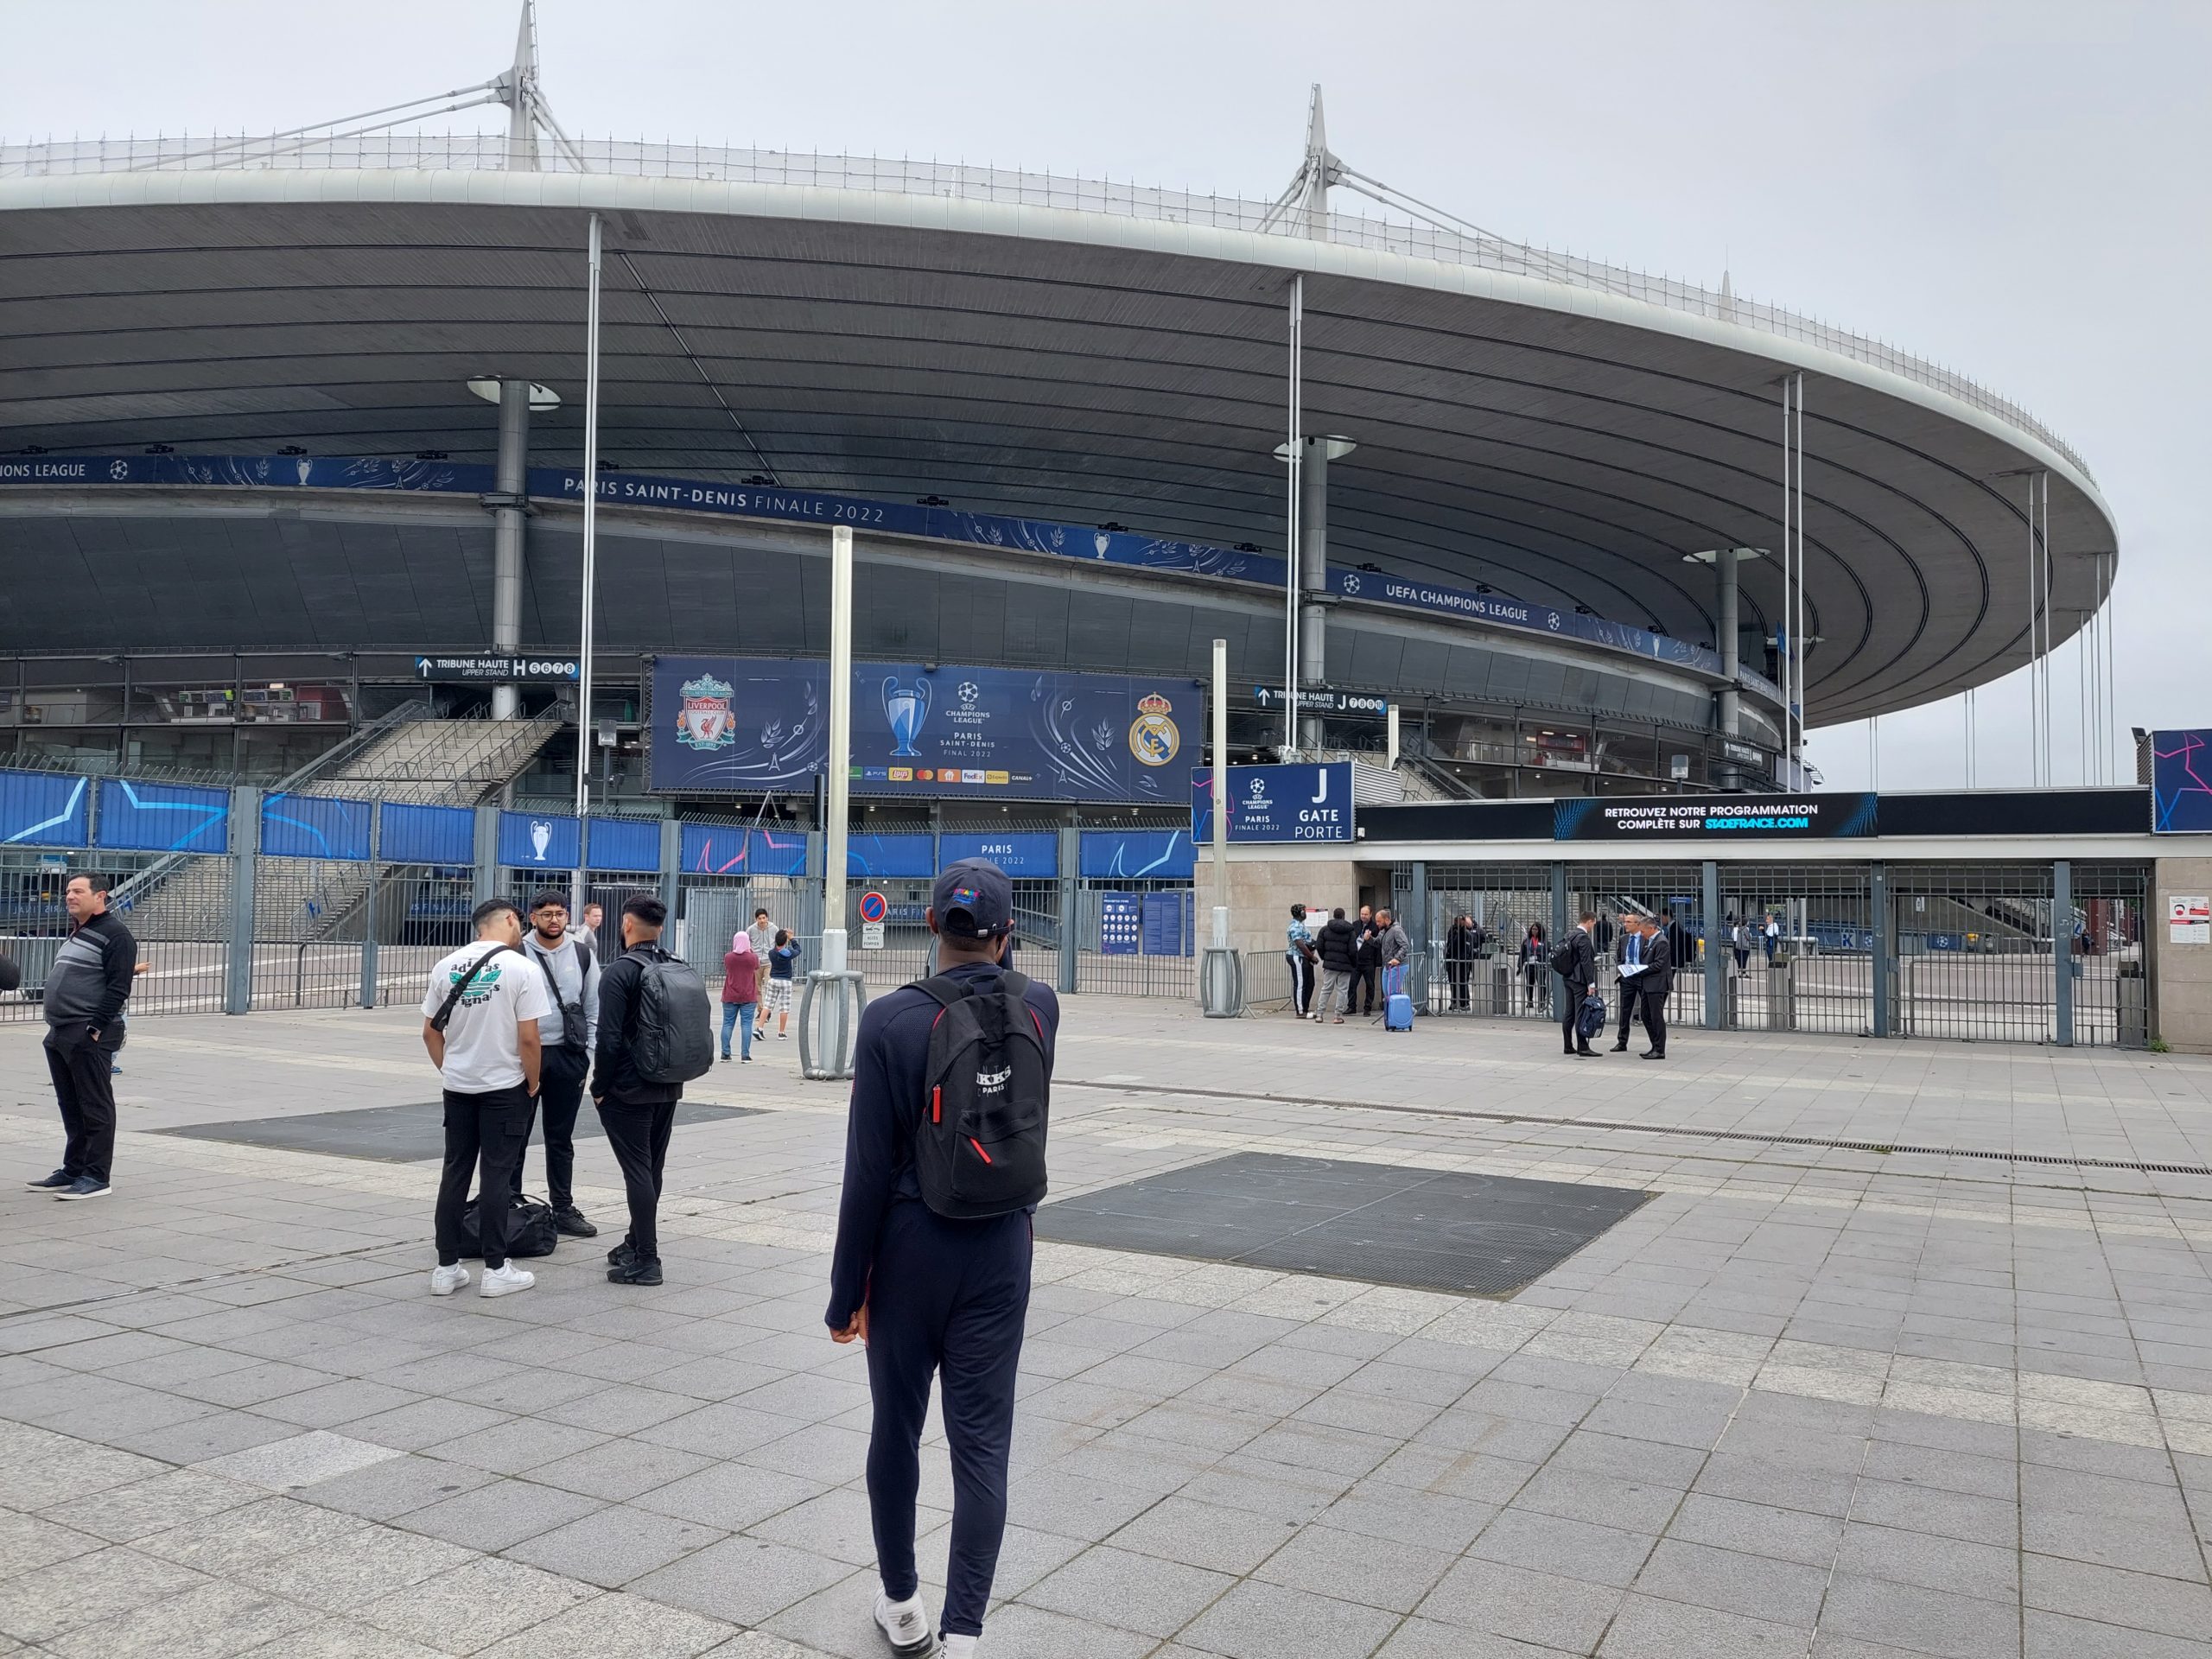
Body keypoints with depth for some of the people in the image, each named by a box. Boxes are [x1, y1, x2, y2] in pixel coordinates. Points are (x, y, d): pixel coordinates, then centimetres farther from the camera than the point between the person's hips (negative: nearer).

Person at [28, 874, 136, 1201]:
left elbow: (118, 988, -17)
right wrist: (56, 1027, 17)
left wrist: (95, 1028, -22)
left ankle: (96, 1178, -1)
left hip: (89, 1037, -10)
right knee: (70, 1107, 15)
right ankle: (73, 1171, 23)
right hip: (59, 1035, 10)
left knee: (95, 1107, -5)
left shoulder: (115, 934, -10)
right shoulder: (75, 933, 20)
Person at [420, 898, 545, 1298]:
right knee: (496, 1175, 1)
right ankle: (495, 1270, 6)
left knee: (454, 1173, 11)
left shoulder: (446, 967, 2)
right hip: (504, 1087, -4)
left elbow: (430, 1031, 7)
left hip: (457, 1086, 4)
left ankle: (446, 1267, 15)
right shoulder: (521, 969, -13)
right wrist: (532, 1082, 0)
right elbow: (528, 1039, -14)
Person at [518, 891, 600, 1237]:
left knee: (561, 1138, 11)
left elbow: (594, 1008, 9)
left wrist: (588, 1056, 2)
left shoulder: (583, 954, 5)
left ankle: (563, 1209, 19)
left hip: (567, 1056, 3)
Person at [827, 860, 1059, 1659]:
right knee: (982, 1444, 5)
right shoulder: (1041, 1008, -4)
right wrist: (990, 962, 19)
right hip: (1002, 1249, 2)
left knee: (897, 1428, 16)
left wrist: (846, 1289, -4)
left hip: (910, 1247, -1)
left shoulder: (890, 1019, -13)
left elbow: (868, 1170, -12)